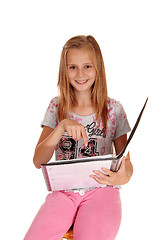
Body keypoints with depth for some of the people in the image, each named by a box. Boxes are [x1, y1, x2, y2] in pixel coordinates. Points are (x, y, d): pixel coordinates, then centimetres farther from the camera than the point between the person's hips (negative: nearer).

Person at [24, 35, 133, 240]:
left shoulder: (114, 109, 3)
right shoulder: (56, 107, 5)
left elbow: (125, 160, 5)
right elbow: (38, 161, -3)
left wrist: (125, 176, -20)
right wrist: (62, 126, -19)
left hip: (101, 191, -1)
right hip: (63, 190, 1)